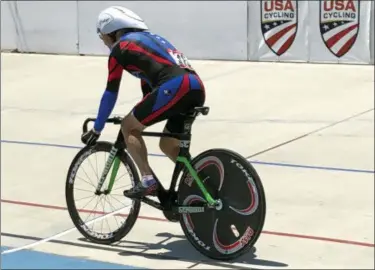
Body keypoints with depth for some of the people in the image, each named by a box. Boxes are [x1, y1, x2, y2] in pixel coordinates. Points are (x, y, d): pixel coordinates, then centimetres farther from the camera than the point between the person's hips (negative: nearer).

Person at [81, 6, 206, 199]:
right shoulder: (147, 38, 33)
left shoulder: (120, 48, 10)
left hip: (175, 88, -8)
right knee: (167, 145, 23)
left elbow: (111, 93, 12)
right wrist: (142, 116, 47)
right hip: (197, 89, 8)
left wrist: (96, 129, 22)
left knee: (128, 127, 9)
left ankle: (148, 181, 0)